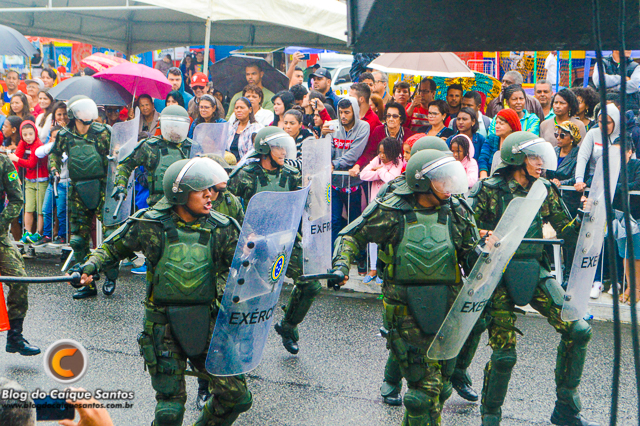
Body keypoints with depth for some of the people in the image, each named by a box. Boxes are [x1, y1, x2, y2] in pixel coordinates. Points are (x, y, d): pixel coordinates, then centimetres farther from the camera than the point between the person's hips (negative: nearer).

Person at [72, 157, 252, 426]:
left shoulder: (221, 229, -2)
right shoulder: (151, 225, -7)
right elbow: (112, 247, 8)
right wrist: (91, 266, -11)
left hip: (206, 324, 3)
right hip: (164, 326, -2)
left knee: (236, 398, 1)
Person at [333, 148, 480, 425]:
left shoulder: (457, 212, 3)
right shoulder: (391, 210, -7)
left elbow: (473, 257, 11)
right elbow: (352, 235, 4)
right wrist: (342, 264, -14)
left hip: (446, 309, 4)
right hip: (406, 311, -4)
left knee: (440, 385, 14)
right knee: (425, 385, -9)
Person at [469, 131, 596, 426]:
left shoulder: (545, 191, 7)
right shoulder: (490, 191, -7)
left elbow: (568, 233, 9)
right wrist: (484, 236, -27)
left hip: (535, 272, 5)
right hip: (499, 275, -5)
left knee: (578, 331, -5)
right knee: (504, 353, -8)